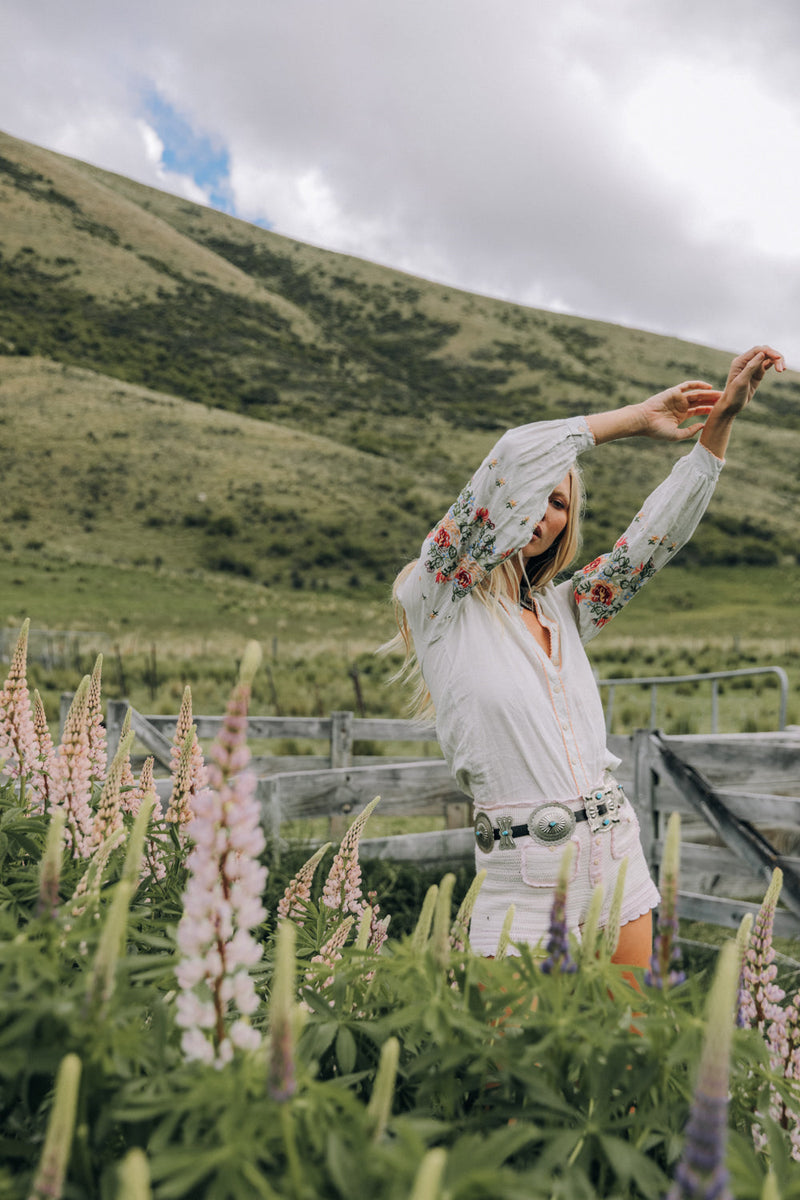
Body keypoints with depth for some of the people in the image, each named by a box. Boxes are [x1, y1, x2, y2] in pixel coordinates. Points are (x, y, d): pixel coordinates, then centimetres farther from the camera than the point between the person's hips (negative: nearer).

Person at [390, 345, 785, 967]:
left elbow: (662, 531, 9)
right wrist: (636, 418, -2)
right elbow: (518, 456, -13)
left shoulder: (563, 611, 12)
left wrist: (720, 420, 1)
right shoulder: (436, 602, -5)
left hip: (617, 856, 6)